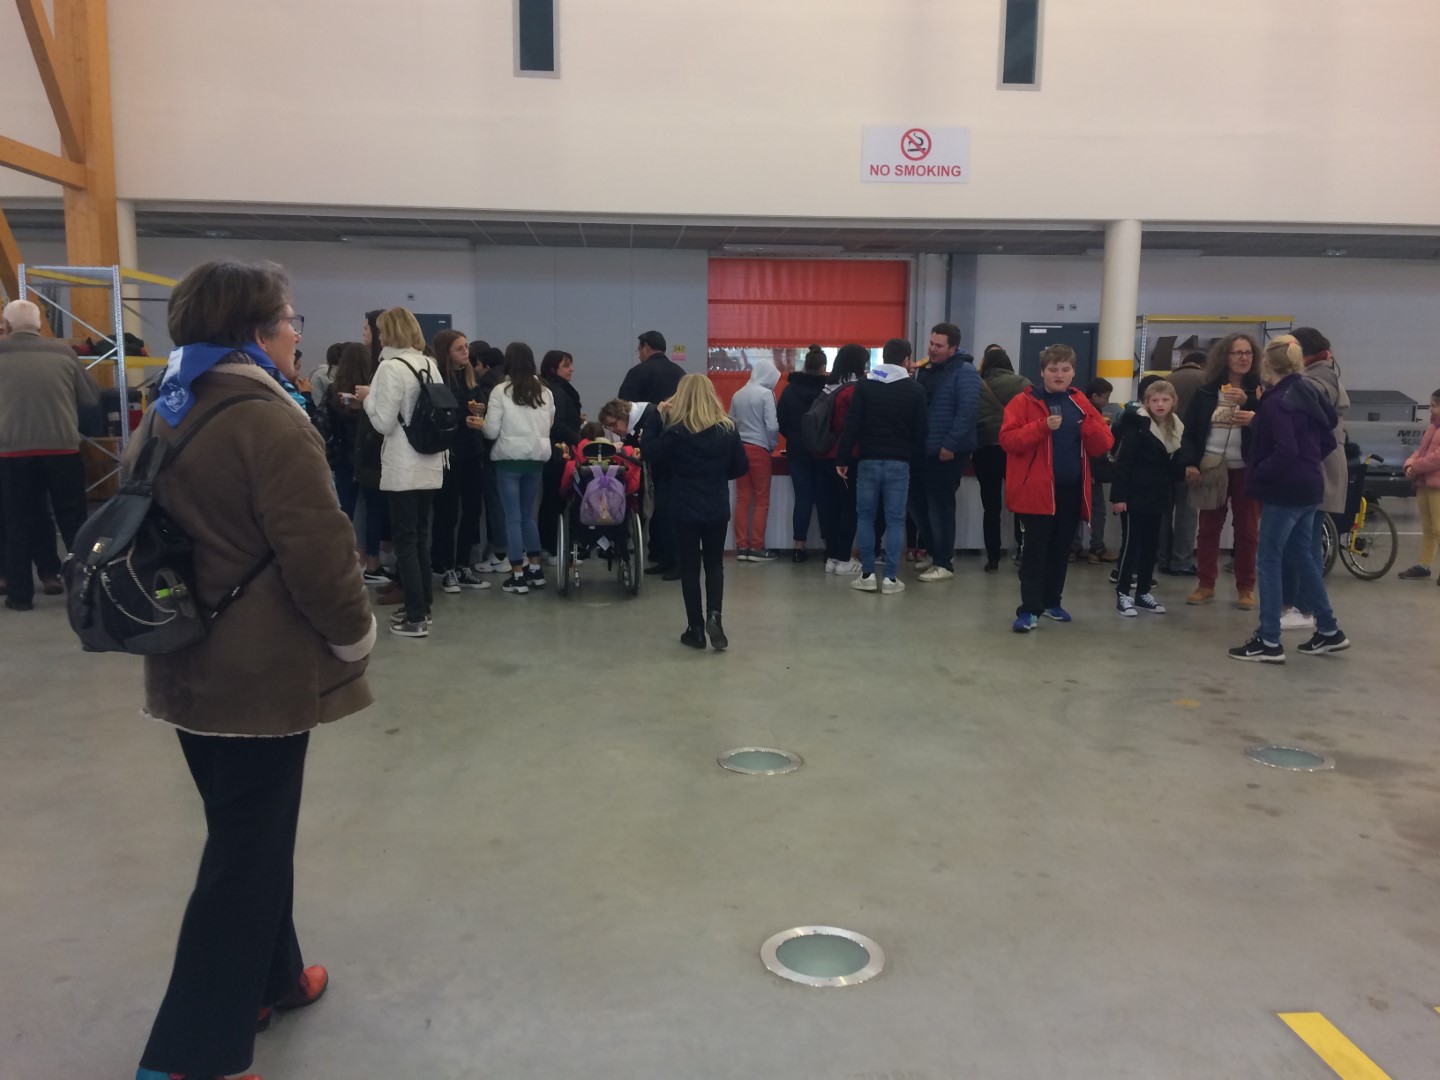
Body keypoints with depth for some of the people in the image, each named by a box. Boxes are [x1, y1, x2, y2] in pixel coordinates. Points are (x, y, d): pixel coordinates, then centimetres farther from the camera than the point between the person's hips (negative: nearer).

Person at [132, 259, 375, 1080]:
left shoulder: (164, 419, 8)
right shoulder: (270, 424, -20)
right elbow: (320, 558, -22)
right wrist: (355, 635, -6)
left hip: (189, 667, 9)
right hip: (262, 674, -9)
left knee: (247, 833, 22)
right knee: (248, 851, 2)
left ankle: (268, 979, 38)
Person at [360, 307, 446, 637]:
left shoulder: (391, 367, -13)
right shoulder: (430, 364, 9)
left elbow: (383, 422, -15)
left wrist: (368, 397, 1)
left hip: (404, 468, -7)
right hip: (431, 464, 7)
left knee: (405, 540, -2)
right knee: (420, 536, 16)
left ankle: (415, 618, 0)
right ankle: (423, 605, 23)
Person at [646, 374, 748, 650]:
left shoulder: (675, 431, -12)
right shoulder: (727, 429, -5)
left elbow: (654, 456, 1)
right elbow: (741, 467, 3)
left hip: (685, 509, -2)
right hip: (717, 509, 2)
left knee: (689, 567, 9)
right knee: (715, 564, 15)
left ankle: (696, 628, 10)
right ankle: (714, 615, -5)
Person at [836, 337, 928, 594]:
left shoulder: (864, 385, 1)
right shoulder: (915, 390, 1)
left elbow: (852, 425, -4)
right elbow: (922, 431, 3)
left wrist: (842, 458, 0)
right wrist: (915, 457, 17)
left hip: (868, 460, 1)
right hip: (899, 463, -1)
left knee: (865, 517, 9)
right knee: (895, 520, 4)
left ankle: (867, 575, 8)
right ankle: (891, 578, 3)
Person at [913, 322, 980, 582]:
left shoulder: (965, 372, -10)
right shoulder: (927, 369, 14)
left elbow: (967, 411, -19)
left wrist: (950, 445, -22)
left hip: (948, 452, -8)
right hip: (925, 450, 8)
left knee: (940, 505, -3)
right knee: (920, 502, 12)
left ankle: (944, 563, 6)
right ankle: (935, 552, 27)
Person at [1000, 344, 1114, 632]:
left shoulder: (1080, 403, 9)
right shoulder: (1024, 402, -4)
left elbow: (1103, 445, 6)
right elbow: (1007, 439, -14)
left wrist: (1089, 425, -14)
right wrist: (1042, 426, -24)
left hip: (1072, 490, 5)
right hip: (1037, 489, -5)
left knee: (1061, 549, 14)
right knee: (1035, 549, -5)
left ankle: (1052, 601, 28)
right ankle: (1029, 609, -3)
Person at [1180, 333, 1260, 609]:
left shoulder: (1259, 390, -1)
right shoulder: (1206, 392, 4)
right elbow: (1190, 430, 4)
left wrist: (1248, 403, -21)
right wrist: (1191, 463, -7)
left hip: (1246, 469, -1)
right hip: (1211, 467, 2)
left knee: (1247, 529, 4)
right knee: (1208, 528, 7)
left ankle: (1246, 588, 14)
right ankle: (1205, 585, 17)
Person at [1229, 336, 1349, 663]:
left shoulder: (1276, 403, -17)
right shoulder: (1308, 392, 8)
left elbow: (1285, 451, -25)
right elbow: (1328, 440, 12)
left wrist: (1257, 475, -13)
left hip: (1285, 491, -9)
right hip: (1308, 487, 9)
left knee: (1269, 560, -2)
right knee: (1302, 556, 18)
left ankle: (1269, 642, 0)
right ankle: (1328, 631, 25)